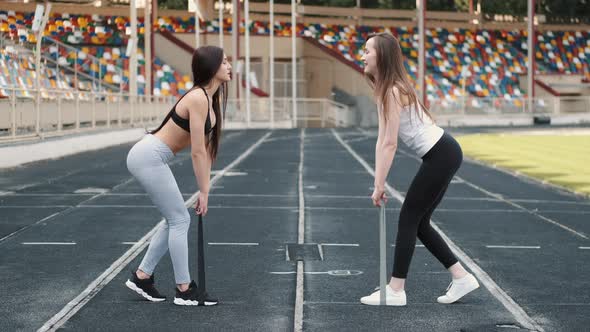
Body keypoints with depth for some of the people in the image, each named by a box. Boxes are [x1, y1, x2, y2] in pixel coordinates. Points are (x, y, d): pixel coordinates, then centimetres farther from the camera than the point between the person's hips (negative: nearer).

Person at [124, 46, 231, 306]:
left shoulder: (212, 98, 11)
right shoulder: (198, 99, -19)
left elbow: (207, 147, 12)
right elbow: (197, 152, -18)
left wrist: (204, 188, 11)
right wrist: (203, 191, -11)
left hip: (152, 158, 10)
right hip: (149, 157, -10)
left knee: (176, 220, 13)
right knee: (180, 220, -4)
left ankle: (142, 276, 19)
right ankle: (184, 290, 3)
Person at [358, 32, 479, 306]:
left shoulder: (392, 91, -18)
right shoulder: (385, 89, 12)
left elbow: (390, 144, -18)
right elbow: (381, 141, 12)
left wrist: (380, 186, -13)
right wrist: (377, 182, 10)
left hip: (441, 156, -10)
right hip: (442, 155, 10)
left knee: (408, 219, -3)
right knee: (418, 222, 12)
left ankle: (395, 291, 3)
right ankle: (461, 278, 18)